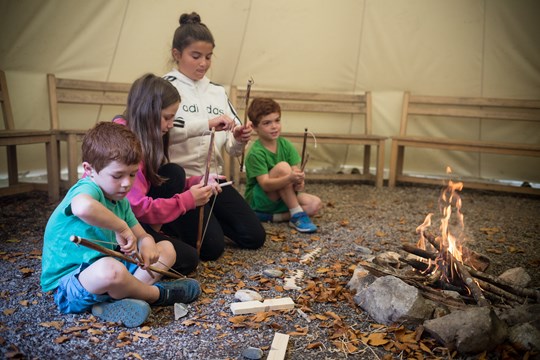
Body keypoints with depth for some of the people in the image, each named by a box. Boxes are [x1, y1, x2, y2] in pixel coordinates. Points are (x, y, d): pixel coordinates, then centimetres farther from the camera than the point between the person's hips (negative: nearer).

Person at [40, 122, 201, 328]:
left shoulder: (120, 201, 7)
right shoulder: (87, 189, -21)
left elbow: (143, 237, 9)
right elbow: (83, 207, -48)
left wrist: (147, 248, -16)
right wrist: (121, 227, -34)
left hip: (102, 269, 9)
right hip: (67, 285, -9)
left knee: (167, 249, 7)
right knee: (109, 269, -42)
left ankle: (120, 299, -16)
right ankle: (156, 294, -10)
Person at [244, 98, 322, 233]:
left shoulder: (286, 145, -3)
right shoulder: (256, 153, -21)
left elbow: (296, 171, -9)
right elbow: (265, 184, -28)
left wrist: (299, 182, -33)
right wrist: (290, 178, -45)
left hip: (283, 199, 6)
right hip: (257, 201, -6)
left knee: (315, 204, -16)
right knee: (282, 167, -29)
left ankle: (269, 216, -13)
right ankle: (297, 216, -22)